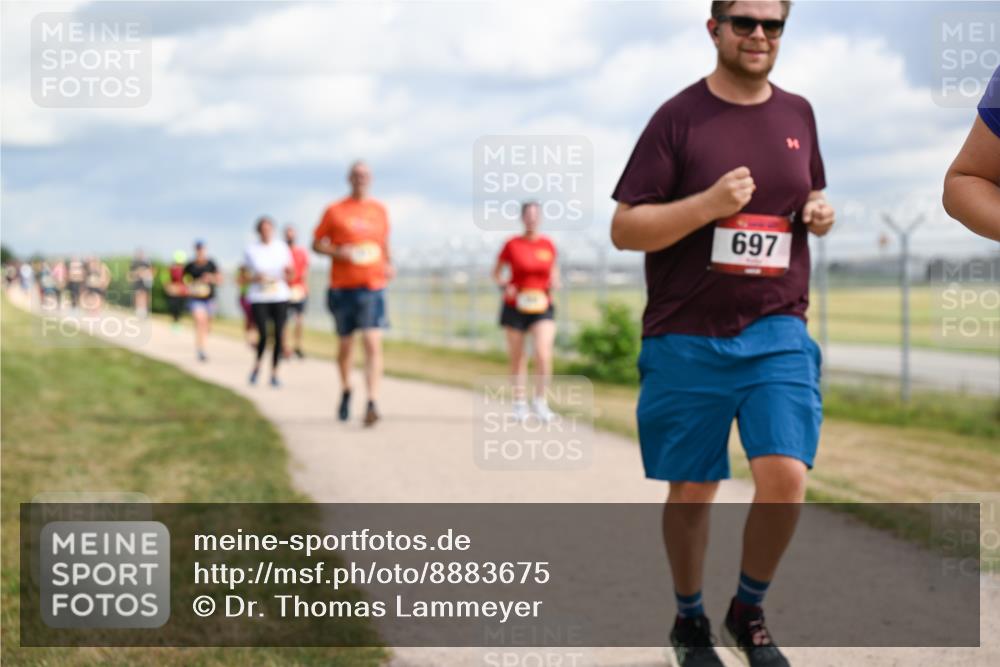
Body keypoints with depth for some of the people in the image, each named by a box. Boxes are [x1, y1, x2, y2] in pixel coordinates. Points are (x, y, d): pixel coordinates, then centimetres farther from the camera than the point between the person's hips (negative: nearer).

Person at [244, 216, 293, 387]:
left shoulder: (282, 248, 8)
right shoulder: (251, 250, 4)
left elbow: (289, 274, 12)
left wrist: (286, 274, -11)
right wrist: (256, 278, -12)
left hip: (279, 297, 2)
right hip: (258, 298, -2)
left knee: (279, 335, -5)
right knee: (263, 335, -12)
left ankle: (274, 373, 7)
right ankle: (257, 365, 16)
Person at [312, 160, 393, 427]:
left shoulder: (379, 210, 11)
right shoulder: (334, 210, 2)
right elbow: (317, 243, 5)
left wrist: (388, 263, 7)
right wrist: (339, 252, -13)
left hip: (373, 287, 1)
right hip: (342, 286, -1)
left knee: (373, 343, -14)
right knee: (345, 345, 11)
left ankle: (372, 404, -20)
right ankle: (345, 390, 37)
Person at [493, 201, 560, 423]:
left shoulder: (548, 244, 3)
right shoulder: (512, 245, -3)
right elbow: (497, 272, 7)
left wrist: (554, 282, -2)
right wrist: (505, 286, -11)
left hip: (542, 307, 1)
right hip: (515, 307, -1)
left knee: (543, 355, -16)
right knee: (517, 358, 6)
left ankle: (539, 400, 1)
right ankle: (519, 402, 24)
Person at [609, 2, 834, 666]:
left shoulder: (798, 114, 9)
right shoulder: (679, 117, -4)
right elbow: (624, 229, -7)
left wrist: (822, 215, 3)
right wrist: (709, 204, -19)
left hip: (777, 331, 2)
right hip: (687, 340, -2)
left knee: (786, 478, -12)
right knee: (692, 492, 8)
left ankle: (750, 611, 13)